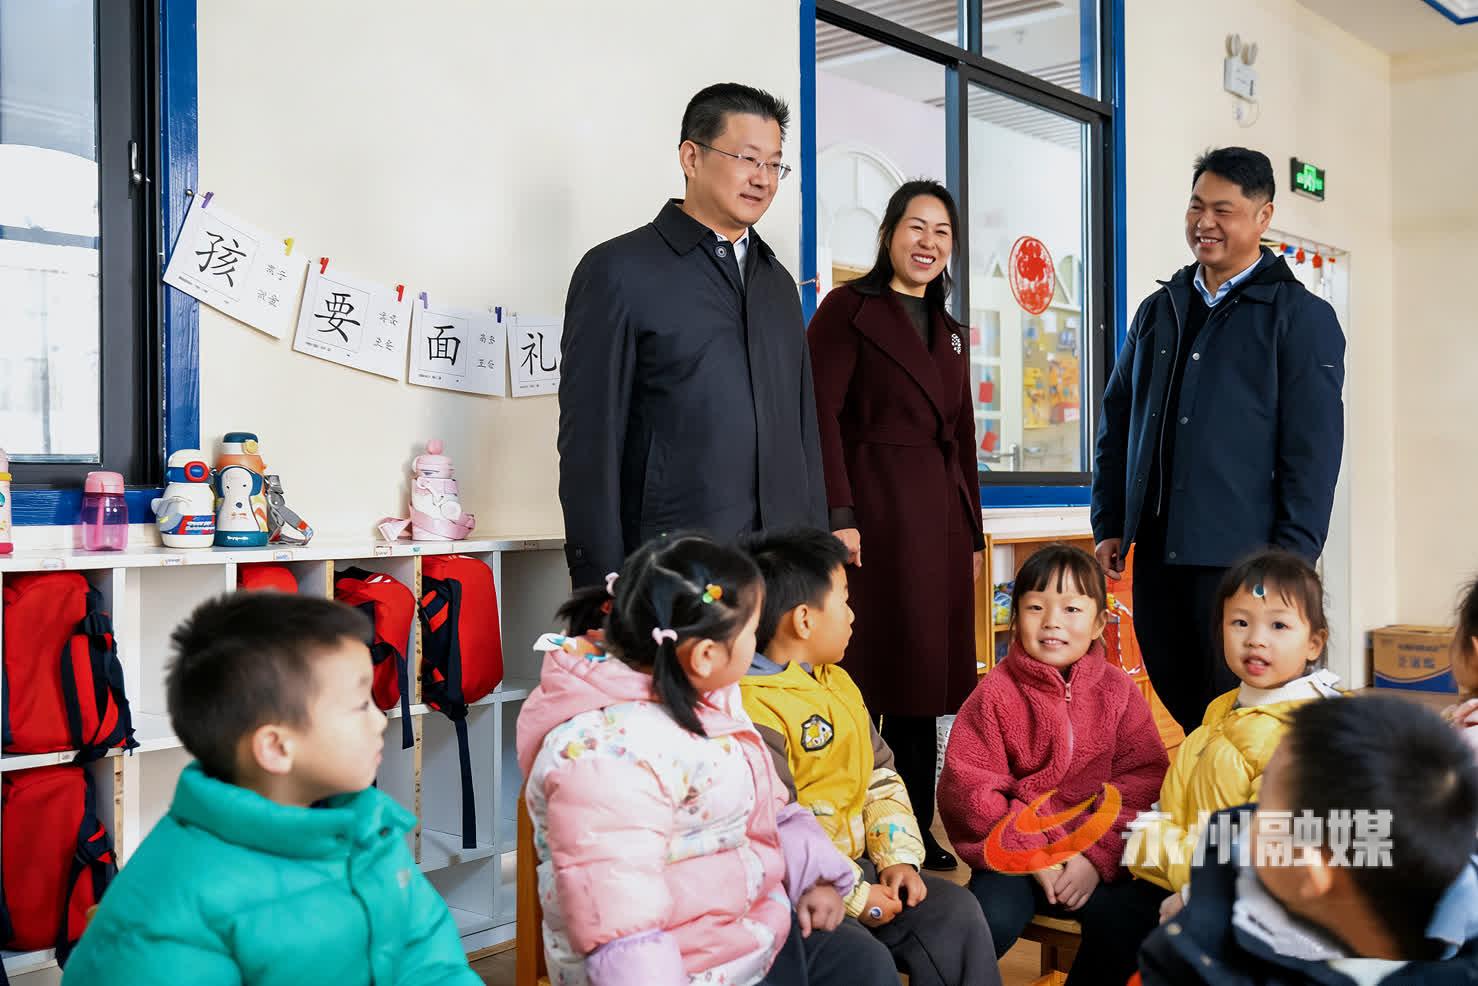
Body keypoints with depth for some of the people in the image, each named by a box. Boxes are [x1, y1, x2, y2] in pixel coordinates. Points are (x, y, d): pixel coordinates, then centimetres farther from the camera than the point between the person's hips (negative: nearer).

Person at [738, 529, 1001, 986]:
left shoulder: (837, 682, 14)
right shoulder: (752, 713, -20)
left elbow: (881, 776, 16)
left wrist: (899, 858, 2)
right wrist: (854, 897, -17)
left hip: (859, 865, 9)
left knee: (957, 911, -3)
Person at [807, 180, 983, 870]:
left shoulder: (951, 332, 20)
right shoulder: (848, 309, -1)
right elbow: (821, 414, -10)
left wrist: (972, 533, 17)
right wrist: (839, 516, -18)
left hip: (942, 521, 7)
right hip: (874, 514, -7)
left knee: (927, 678, 10)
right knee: (868, 676, -5)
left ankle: (916, 832, 19)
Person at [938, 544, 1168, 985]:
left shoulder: (1118, 690, 2)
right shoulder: (996, 693, -5)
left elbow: (1143, 781, -2)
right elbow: (968, 787, -8)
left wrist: (1097, 855, -14)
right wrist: (1034, 856, -13)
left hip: (1100, 852, 2)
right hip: (1014, 851, -2)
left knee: (1135, 915, -25)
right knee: (991, 920, -28)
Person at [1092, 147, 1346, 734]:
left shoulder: (1301, 317, -2)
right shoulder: (1159, 310, 14)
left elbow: (1313, 451, -7)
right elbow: (1117, 422, 17)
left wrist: (1292, 559, -12)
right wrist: (1109, 525, 10)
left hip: (1240, 557, -5)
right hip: (1156, 554, 5)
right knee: (1184, 712, 13)